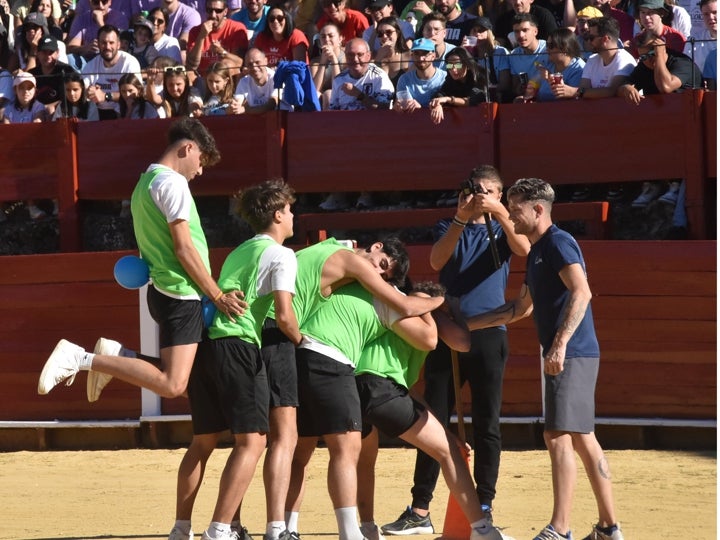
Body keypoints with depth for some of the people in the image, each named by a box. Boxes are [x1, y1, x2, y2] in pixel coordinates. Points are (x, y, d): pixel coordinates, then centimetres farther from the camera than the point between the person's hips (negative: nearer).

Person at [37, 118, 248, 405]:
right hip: (181, 294, -10)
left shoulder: (147, 182, 18)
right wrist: (218, 296, -9)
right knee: (172, 384, -16)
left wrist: (213, 292, 16)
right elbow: (184, 249, -16)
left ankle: (116, 354, 8)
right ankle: (81, 359, -17)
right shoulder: (173, 182, -11)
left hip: (163, 291, 10)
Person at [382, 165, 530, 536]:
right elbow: (436, 261, -8)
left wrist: (500, 212, -27)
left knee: (486, 424, 0)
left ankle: (484, 507, 5)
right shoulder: (448, 228, 13)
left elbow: (523, 248, -14)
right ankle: (420, 510, 0)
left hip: (488, 334, -1)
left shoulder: (501, 229, 9)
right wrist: (461, 219, -20)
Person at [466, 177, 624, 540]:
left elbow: (581, 293, -24)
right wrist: (468, 324, 30)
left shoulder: (558, 243, -10)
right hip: (569, 357, 10)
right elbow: (521, 307, 31)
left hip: (571, 355, -10)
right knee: (583, 439, 12)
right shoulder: (536, 252, 21)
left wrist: (560, 343, -31)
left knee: (559, 436, -13)